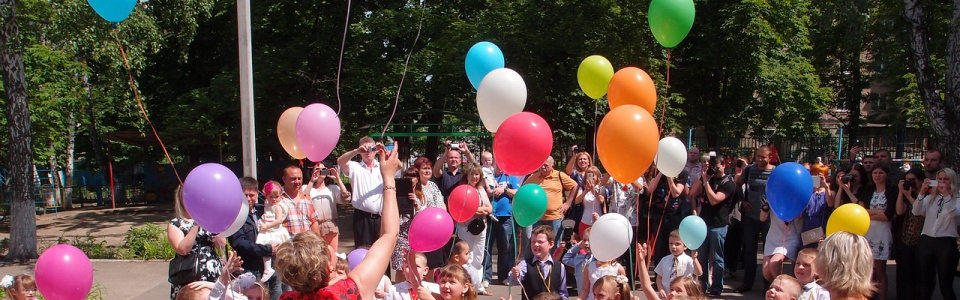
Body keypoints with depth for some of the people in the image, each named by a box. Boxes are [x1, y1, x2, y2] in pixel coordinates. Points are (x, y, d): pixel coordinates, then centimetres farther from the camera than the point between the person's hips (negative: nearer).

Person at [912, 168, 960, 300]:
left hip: (946, 243, -4)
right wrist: (922, 192, -14)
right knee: (925, 282, 11)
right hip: (926, 240, 4)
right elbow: (916, 211, -5)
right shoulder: (930, 197, 10)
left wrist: (946, 194, -24)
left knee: (945, 284, 1)